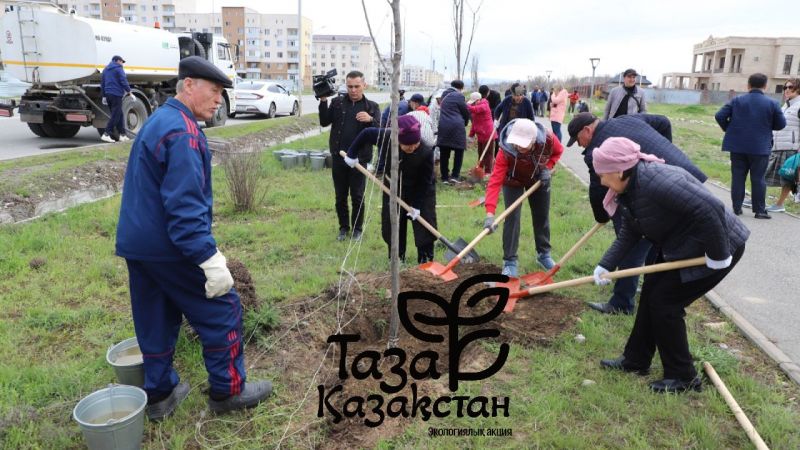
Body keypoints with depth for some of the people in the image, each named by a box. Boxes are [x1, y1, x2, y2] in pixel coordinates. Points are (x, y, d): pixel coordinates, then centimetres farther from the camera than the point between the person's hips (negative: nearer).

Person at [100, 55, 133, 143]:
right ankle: (106, 134, -15)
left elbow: (102, 83, 23)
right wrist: (129, 92, -9)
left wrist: (104, 96, 26)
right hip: (116, 94, -8)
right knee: (115, 115, -8)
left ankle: (123, 134, 12)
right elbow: (123, 81, -12)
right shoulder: (118, 68, -2)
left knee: (119, 115, 13)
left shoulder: (106, 69, 22)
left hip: (108, 94, 8)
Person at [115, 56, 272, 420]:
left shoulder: (157, 121, 15)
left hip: (136, 241, 10)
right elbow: (185, 205, -27)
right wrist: (211, 259, -29)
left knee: (156, 319, 17)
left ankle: (160, 393, 29)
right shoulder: (183, 132, -19)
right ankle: (227, 390, 13)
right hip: (169, 245, -10)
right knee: (221, 310, 3)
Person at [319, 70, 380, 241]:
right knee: (340, 197, 10)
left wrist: (370, 120, -27)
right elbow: (324, 122, -4)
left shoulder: (371, 106, 3)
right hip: (338, 157, 2)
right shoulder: (337, 102, 5)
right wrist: (323, 101, -15)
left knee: (357, 197, 4)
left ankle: (357, 229, 20)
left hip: (359, 158, -2)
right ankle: (343, 227, 26)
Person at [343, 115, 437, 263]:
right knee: (391, 223, 8)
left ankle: (426, 260, 10)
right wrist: (352, 154, -4)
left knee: (425, 225, -4)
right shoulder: (385, 137, -31)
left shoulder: (426, 152, -34)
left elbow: (424, 182, -23)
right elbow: (366, 133, -10)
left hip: (421, 191, -2)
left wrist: (417, 205, -21)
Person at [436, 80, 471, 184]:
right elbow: (466, 112, 1)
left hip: (443, 127, 5)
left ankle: (445, 177, 10)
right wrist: (465, 123, 20)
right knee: (459, 151, 6)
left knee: (444, 154, 8)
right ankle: (455, 175, 0)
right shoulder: (459, 96, -4)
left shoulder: (444, 94, 15)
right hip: (457, 127, -5)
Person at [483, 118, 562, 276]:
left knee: (542, 216, 10)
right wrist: (490, 213, -54)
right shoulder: (506, 150, -40)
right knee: (512, 217, -13)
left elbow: (558, 151, -7)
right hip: (513, 181, -3)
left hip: (539, 179, 3)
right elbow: (495, 181, -45)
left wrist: (548, 168, -23)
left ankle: (544, 254, 30)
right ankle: (510, 261, -1)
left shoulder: (548, 139, -34)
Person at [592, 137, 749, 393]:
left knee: (665, 302, -6)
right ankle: (636, 360, 26)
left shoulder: (656, 181, -33)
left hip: (716, 245, -10)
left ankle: (683, 377, 11)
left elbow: (710, 208, -37)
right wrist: (606, 265, -4)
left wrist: (718, 255, -28)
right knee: (651, 293, 12)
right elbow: (629, 234, 5)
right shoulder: (628, 189, -1)